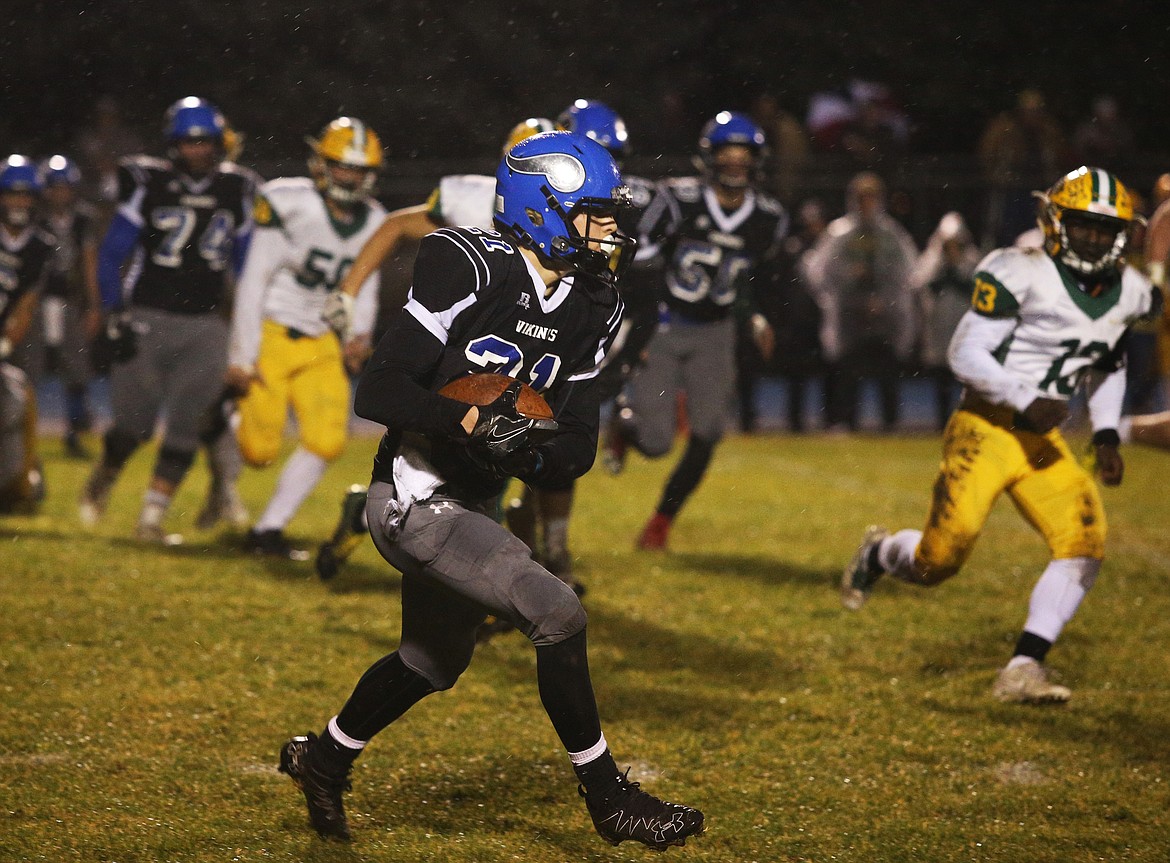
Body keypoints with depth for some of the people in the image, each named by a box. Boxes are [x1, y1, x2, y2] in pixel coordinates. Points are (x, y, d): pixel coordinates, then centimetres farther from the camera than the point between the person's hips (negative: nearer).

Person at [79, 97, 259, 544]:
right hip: (147, 318, -3)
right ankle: (103, 477, 29)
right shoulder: (149, 185, -5)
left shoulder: (236, 192, 6)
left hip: (204, 325, 3)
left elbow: (245, 259, 17)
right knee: (134, 424, -3)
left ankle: (151, 519, 3)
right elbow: (111, 254, -2)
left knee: (187, 426, -5)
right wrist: (115, 317, -9)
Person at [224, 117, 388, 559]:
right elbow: (253, 281, -13)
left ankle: (268, 530, 3)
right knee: (261, 449, -6)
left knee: (327, 439, -8)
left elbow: (365, 288, 16)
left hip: (320, 344, 5)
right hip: (271, 335, -5)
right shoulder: (289, 204, -15)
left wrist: (358, 332, -5)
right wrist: (242, 355, -15)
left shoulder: (372, 221, 4)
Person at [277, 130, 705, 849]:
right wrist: (475, 419, -31)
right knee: (558, 614, -18)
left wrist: (536, 453, -18)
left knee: (435, 663, 25)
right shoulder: (471, 272, -20)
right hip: (416, 500, -9)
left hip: (473, 506, 9)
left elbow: (581, 440, 3)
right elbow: (378, 392, -22)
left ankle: (324, 759, 48)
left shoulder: (590, 308, 3)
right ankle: (607, 796, -5)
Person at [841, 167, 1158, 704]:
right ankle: (880, 555, 29)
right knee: (938, 561, -9)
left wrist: (1106, 435, 13)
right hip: (985, 431, -6)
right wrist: (1028, 402, -23)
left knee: (1083, 543, -15)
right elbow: (966, 354, -15)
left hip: (1042, 441, 6)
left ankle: (1022, 670, -12)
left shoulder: (1128, 293, 7)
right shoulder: (1022, 275, -15)